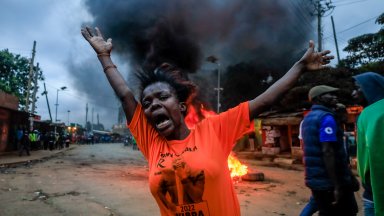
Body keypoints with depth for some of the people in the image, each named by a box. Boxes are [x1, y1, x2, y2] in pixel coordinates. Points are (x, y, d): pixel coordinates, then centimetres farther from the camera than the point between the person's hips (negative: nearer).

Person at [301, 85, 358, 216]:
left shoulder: (308, 118, 13)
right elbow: (327, 152, -23)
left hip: (316, 179, 8)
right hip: (329, 181, -8)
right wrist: (337, 186, -23)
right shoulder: (326, 117, -15)